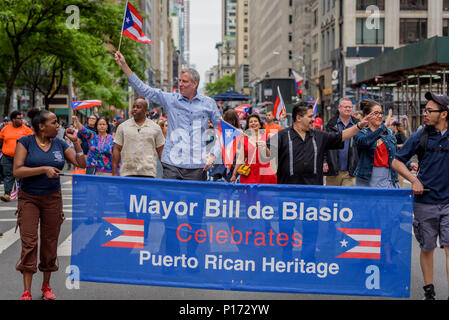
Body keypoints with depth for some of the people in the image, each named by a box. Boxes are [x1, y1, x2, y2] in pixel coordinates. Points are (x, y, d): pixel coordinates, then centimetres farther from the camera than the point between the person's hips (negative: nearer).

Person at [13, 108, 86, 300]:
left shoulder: (59, 144, 5)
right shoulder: (25, 142, -5)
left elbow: (81, 164, 4)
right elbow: (17, 171, -14)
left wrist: (76, 142, -5)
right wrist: (44, 169, -23)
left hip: (52, 198, 4)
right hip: (29, 198, -3)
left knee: (50, 242, 7)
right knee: (28, 242, -10)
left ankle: (46, 286, 20)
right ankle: (27, 291, -8)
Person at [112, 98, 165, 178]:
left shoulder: (155, 128, 8)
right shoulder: (123, 127, 9)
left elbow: (161, 151, 9)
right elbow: (117, 149, 8)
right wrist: (114, 173, 1)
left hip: (148, 173, 0)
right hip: (127, 173, 0)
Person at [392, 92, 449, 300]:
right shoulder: (420, 136, 0)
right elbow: (397, 162, 4)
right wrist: (414, 180, -8)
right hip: (425, 201, 0)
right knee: (427, 248, 11)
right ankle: (429, 290, 25)